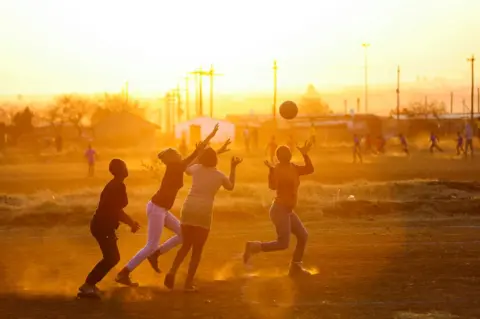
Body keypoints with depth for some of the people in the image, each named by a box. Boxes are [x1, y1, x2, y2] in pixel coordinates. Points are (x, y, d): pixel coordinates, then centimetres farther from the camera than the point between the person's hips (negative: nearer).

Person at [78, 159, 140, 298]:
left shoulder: (114, 186, 15)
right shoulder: (118, 187, -16)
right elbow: (116, 211, -20)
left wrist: (130, 221, 20)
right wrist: (131, 223, -7)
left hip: (103, 225, 10)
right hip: (103, 226, -10)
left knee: (112, 258, 16)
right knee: (111, 259, -9)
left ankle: (89, 285, 17)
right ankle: (87, 286, -8)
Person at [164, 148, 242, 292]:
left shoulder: (196, 168, 9)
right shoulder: (219, 175, 7)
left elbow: (186, 169, 35)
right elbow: (231, 187, 28)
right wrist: (233, 168, 33)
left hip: (188, 209, 2)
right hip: (203, 213, -2)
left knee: (186, 245, 17)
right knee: (197, 249, 7)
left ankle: (172, 272, -6)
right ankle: (188, 283, -1)